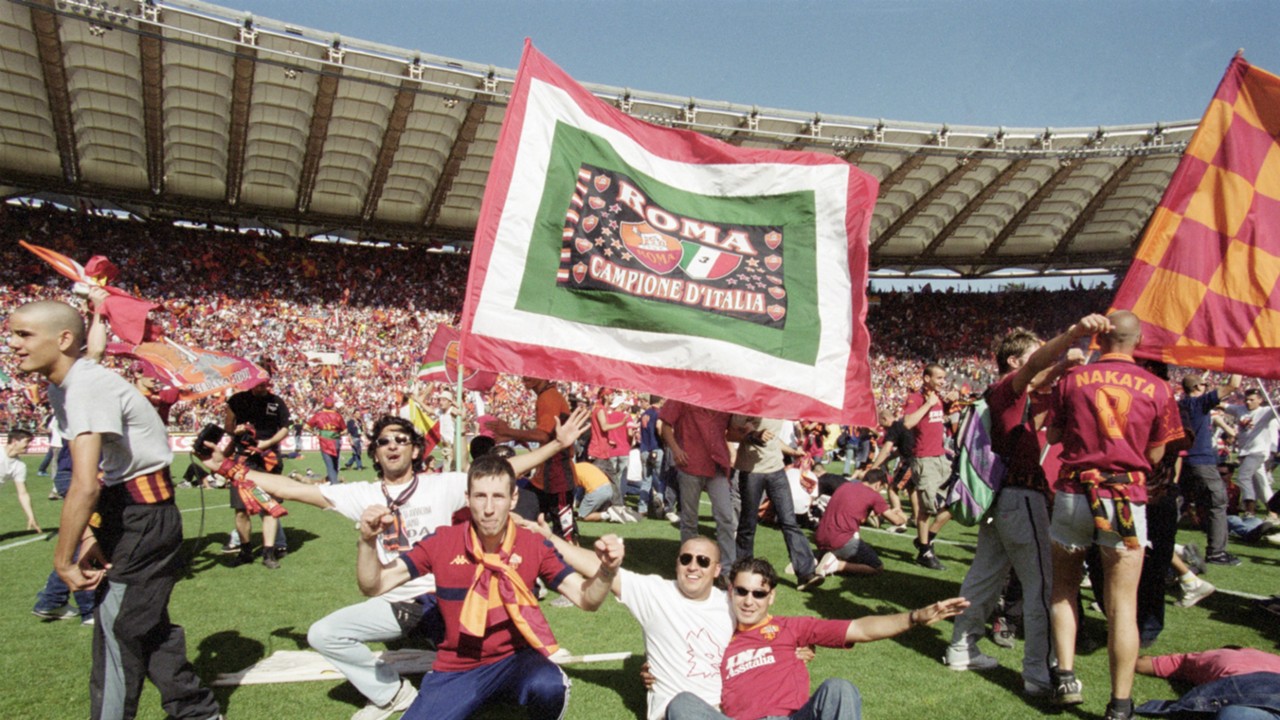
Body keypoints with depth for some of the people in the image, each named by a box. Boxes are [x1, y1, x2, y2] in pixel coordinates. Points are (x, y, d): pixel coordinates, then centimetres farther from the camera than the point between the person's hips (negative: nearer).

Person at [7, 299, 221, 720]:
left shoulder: (88, 386, -23)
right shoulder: (60, 389, 7)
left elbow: (85, 486, -30)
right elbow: (94, 476, 9)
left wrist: (63, 560, -22)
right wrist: (89, 535, 0)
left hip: (144, 517, -10)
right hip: (128, 513, 10)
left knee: (118, 630, 0)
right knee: (146, 625, 19)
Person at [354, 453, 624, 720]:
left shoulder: (535, 545, -7)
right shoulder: (441, 543, -6)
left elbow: (586, 599, -8)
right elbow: (373, 586, -3)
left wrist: (606, 572, -30)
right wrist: (368, 541, -23)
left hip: (515, 661, -2)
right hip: (454, 670, 2)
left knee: (549, 686, -34)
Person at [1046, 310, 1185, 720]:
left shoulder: (1072, 380, -1)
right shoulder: (1155, 388, 0)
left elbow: (1053, 436, 8)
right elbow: (1155, 456, 5)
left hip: (1074, 493, 0)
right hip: (1127, 500, 0)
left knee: (1064, 588, 18)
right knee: (1123, 605, 5)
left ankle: (1065, 678, 11)